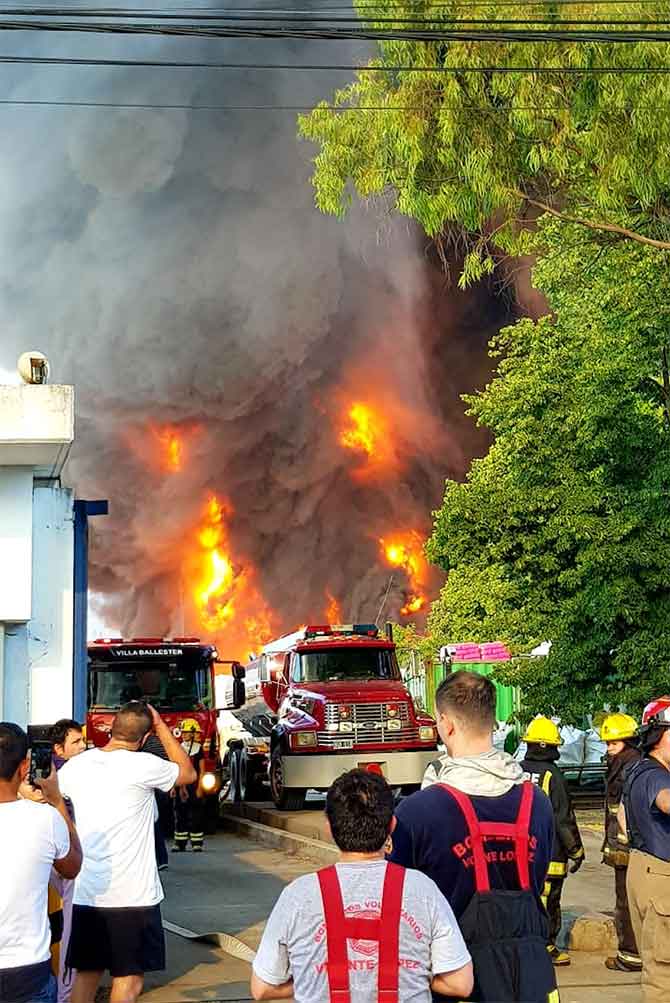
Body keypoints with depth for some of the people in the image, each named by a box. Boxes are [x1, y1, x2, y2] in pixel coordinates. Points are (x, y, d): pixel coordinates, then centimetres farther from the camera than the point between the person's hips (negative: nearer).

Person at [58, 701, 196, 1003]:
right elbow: (188, 773, 6)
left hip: (85, 895, 5)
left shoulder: (74, 766, 2)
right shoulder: (142, 766, -12)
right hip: (132, 897, -5)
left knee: (86, 973, 16)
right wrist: (161, 726, 9)